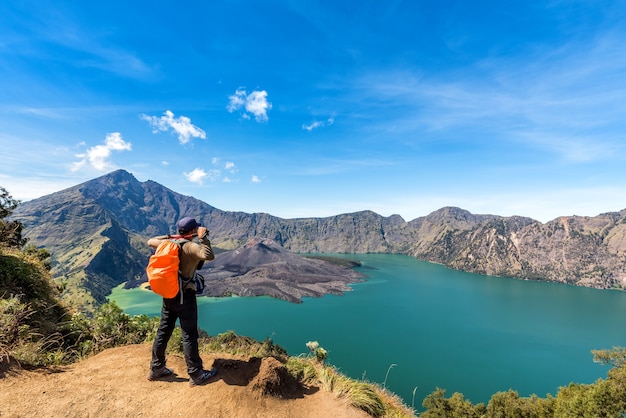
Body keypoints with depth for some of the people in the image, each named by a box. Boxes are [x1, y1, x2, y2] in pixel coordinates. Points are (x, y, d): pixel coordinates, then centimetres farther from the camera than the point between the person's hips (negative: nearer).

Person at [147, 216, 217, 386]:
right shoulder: (190, 246, -20)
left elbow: (150, 241, 20)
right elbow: (209, 256, -37)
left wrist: (168, 236, 21)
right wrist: (203, 238, -25)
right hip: (185, 296, -7)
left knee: (163, 332, 19)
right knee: (189, 336, 1)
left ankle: (156, 369, 33)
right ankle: (196, 375, 12)